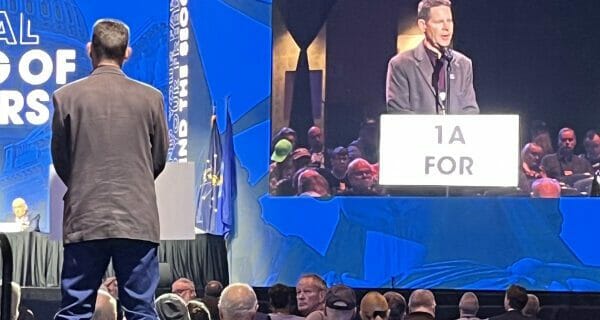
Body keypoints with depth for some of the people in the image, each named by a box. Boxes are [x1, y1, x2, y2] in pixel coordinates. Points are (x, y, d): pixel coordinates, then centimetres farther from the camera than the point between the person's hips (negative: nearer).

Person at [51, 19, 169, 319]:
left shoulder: (66, 97, -2)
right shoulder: (151, 97, 0)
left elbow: (60, 161, 6)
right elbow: (159, 159, 9)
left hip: (83, 219, 0)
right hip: (138, 219, 0)